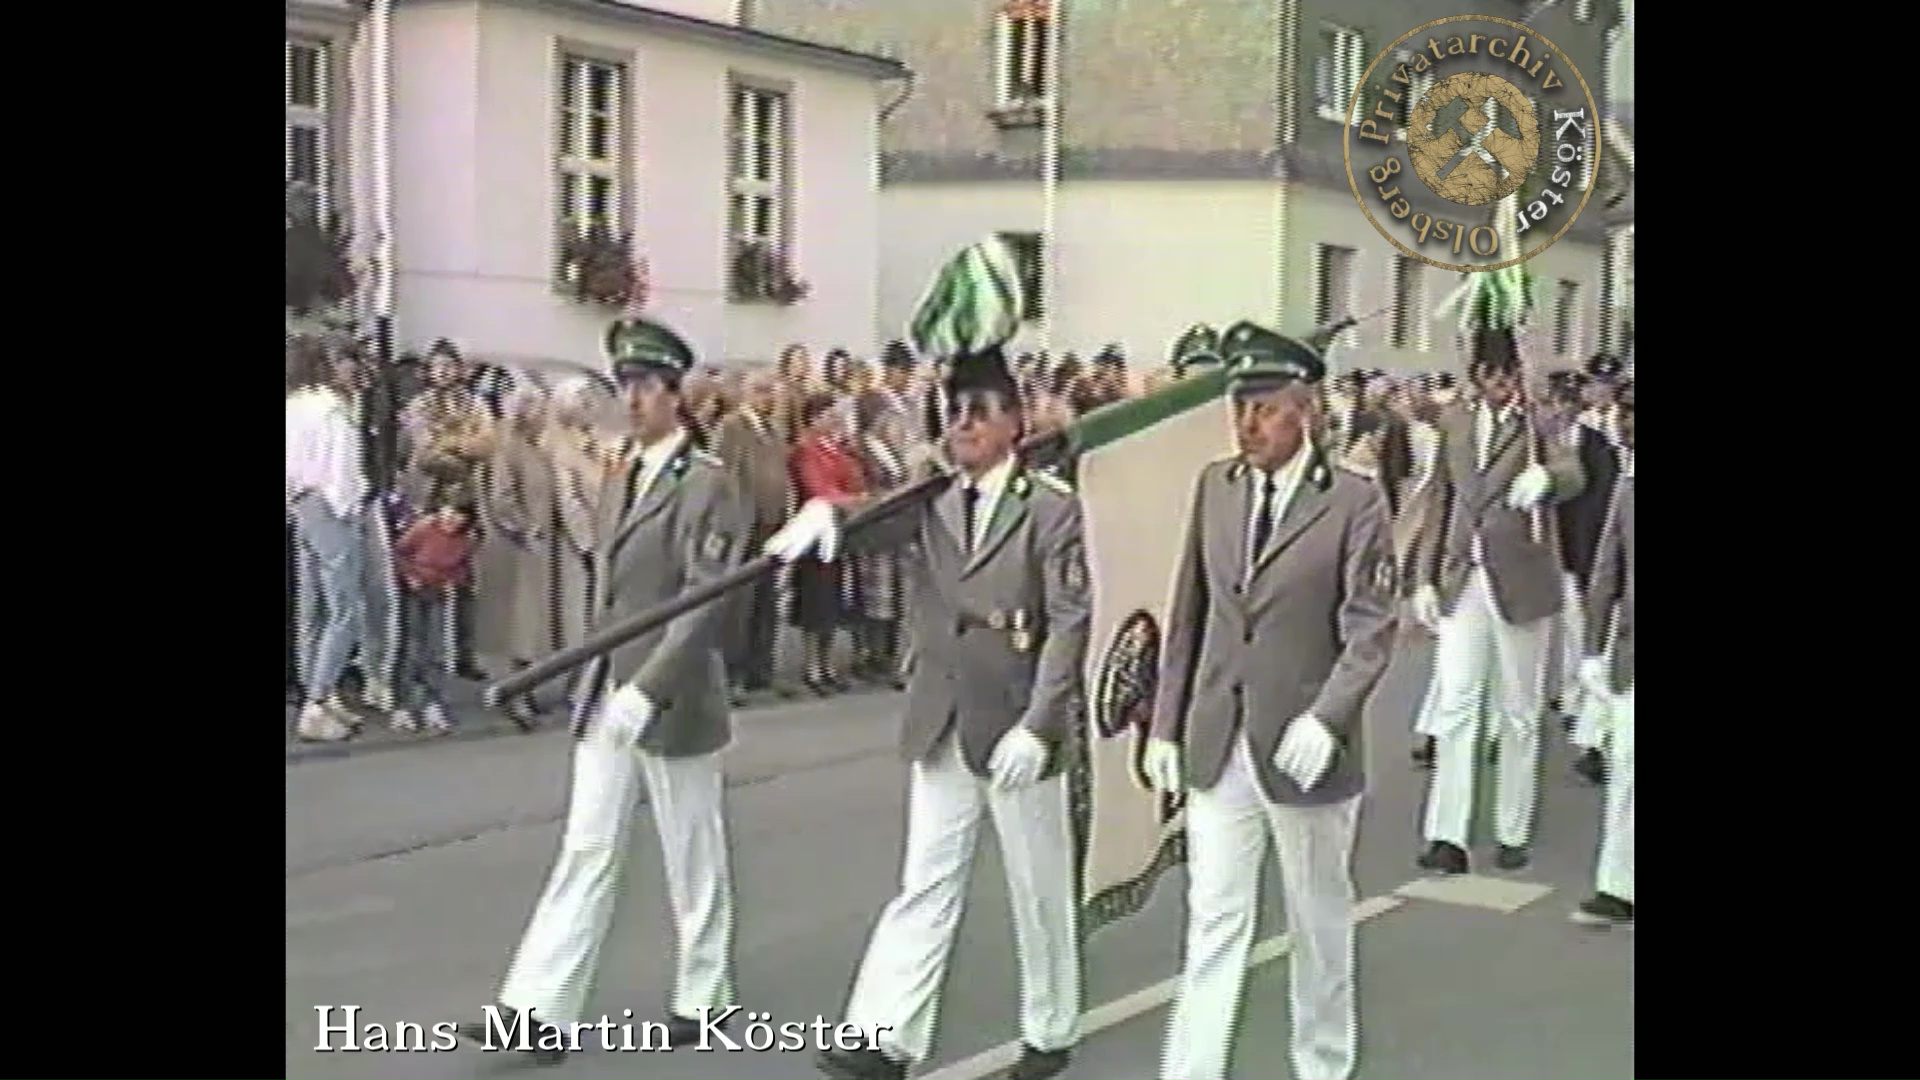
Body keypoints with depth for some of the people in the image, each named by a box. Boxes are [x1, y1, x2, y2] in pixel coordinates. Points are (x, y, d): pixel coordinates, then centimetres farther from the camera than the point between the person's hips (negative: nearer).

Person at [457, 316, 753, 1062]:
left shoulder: (708, 484, -13)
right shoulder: (627, 479, 13)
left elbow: (709, 603, -20)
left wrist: (648, 690, -26)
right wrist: (604, 684, 17)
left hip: (671, 704, -7)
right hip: (605, 698, 7)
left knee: (694, 859, 7)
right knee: (585, 850, 5)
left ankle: (704, 1000, 23)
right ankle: (541, 1010, 6)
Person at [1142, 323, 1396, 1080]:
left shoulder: (1356, 501, -8)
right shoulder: (1214, 486, 5)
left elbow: (1370, 631, -11)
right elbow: (1188, 615, 8)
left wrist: (1325, 721, -23)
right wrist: (1166, 726, 6)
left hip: (1302, 748, -3)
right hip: (1216, 745, 3)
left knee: (1320, 920, 14)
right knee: (1213, 920, 3)